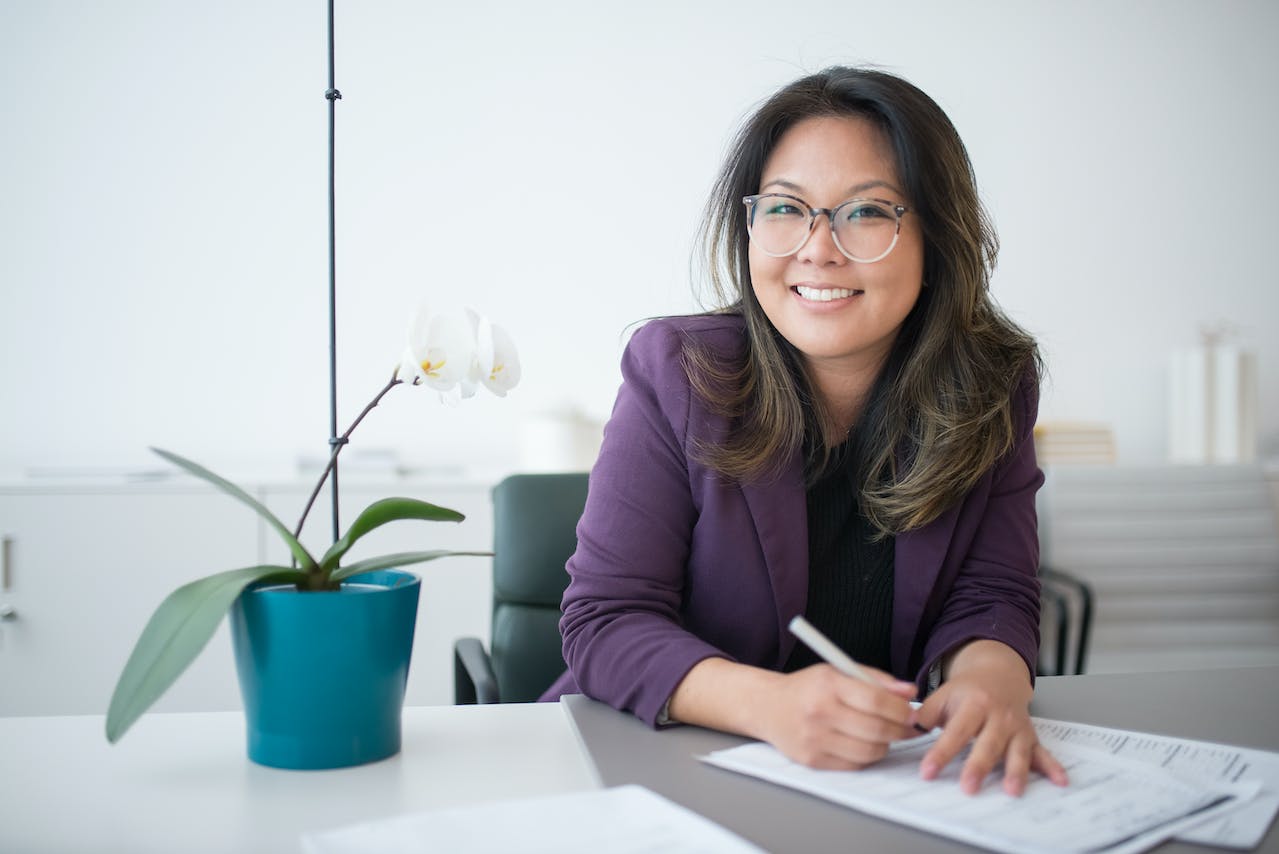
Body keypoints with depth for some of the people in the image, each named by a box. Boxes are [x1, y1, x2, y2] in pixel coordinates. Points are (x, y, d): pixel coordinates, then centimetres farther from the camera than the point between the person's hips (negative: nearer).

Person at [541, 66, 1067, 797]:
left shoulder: (991, 385, -1)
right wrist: (771, 702, -32)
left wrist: (990, 680, -29)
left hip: (897, 775, 3)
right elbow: (606, 618, -13)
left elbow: (988, 601, -4)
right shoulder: (675, 372, -10)